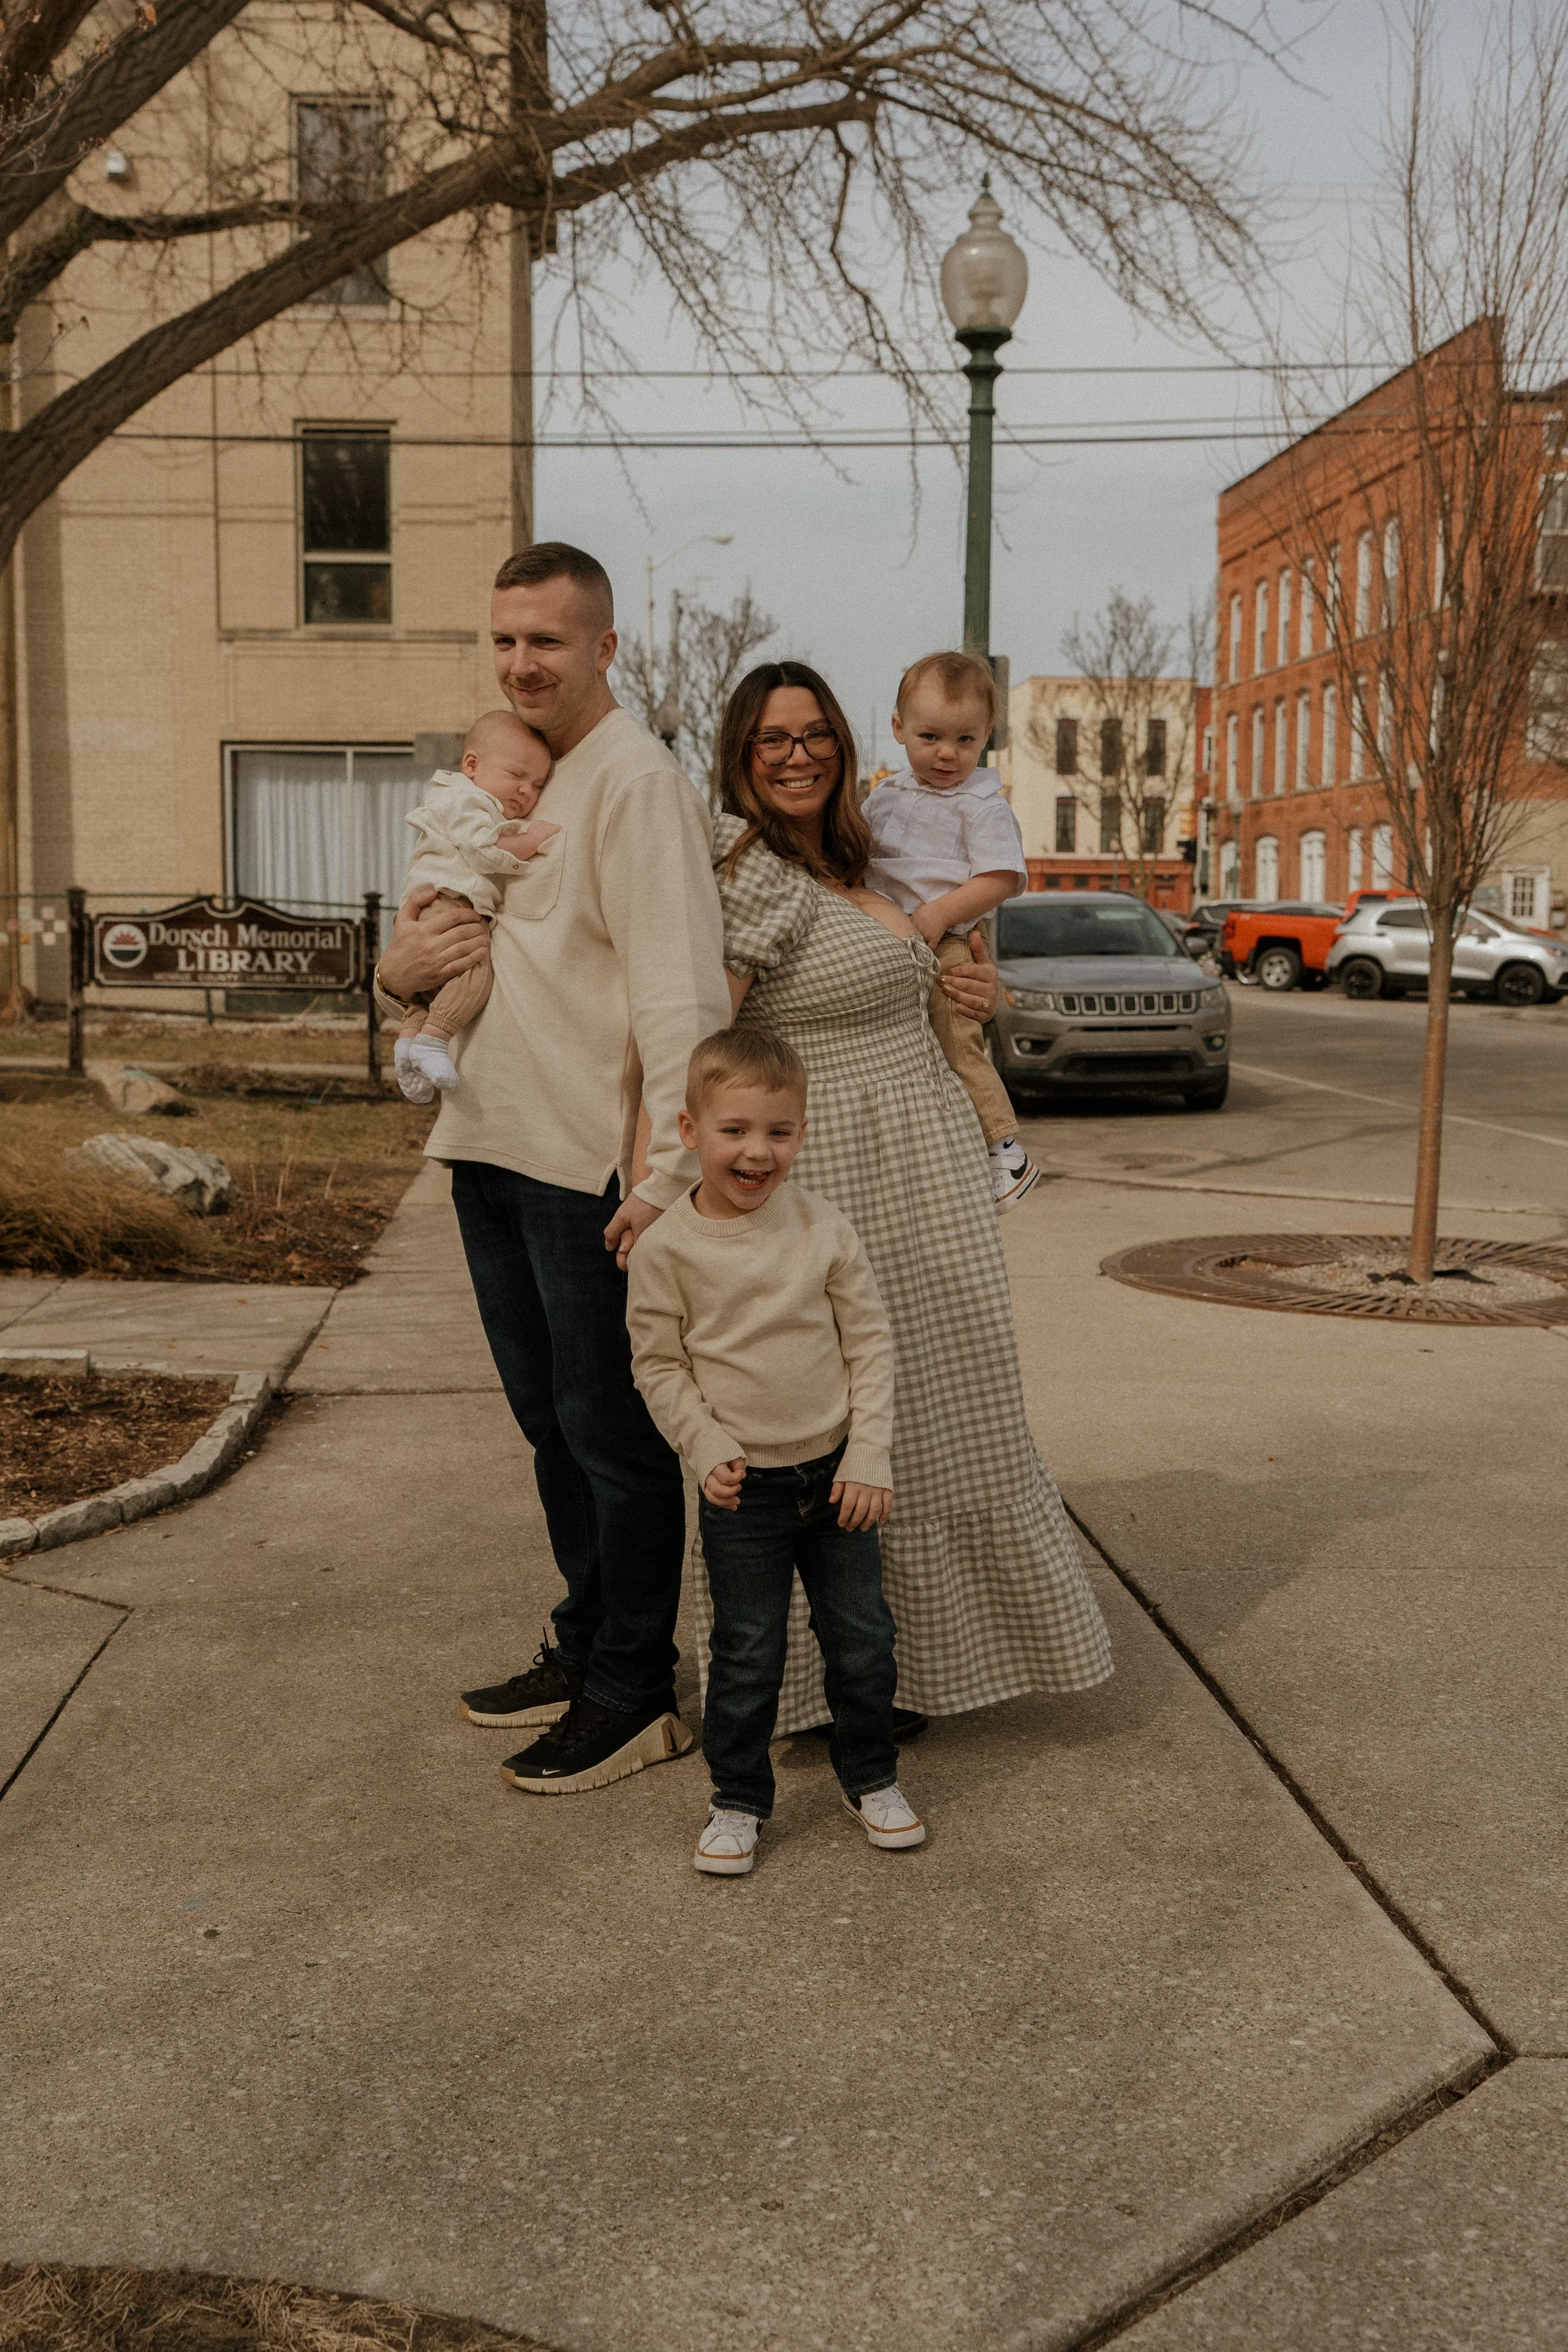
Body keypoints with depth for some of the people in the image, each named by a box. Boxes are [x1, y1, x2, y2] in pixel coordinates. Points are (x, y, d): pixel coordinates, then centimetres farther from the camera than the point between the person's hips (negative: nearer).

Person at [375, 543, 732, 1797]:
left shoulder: (637, 779, -10)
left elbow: (680, 988, -20)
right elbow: (443, 955, 22)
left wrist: (671, 1172, -26)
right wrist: (404, 971, -2)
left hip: (591, 1163, -9)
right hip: (490, 1144, 9)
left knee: (612, 1431, 1)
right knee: (549, 1417, 18)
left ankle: (634, 1694, 14)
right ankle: (583, 1648, 33)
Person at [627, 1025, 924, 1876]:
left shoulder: (824, 1229, -5)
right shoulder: (668, 1247, -10)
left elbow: (870, 1341, 0)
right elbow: (659, 1365, -2)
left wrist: (868, 1456, -5)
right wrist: (708, 1447, -13)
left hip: (835, 1471, 2)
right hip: (742, 1486, -2)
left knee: (862, 1637, 11)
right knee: (747, 1653, 5)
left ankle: (871, 1778, 32)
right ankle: (738, 1799, 24)